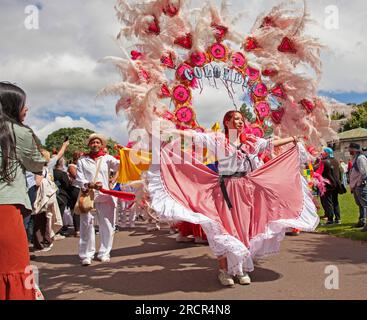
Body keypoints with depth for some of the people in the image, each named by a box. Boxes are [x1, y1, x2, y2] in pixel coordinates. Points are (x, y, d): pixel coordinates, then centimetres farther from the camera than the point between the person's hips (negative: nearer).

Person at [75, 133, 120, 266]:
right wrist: (90, 185, -15)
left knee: (107, 225, 3)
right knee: (87, 225, -1)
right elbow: (79, 179, 2)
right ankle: (86, 254, 8)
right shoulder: (82, 160, 8)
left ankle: (104, 253, 15)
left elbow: (119, 166, -7)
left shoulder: (107, 158, 8)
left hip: (105, 196, 1)